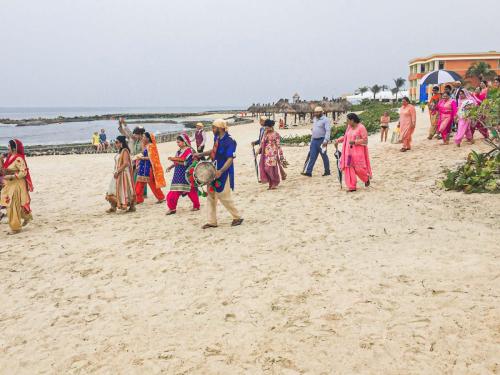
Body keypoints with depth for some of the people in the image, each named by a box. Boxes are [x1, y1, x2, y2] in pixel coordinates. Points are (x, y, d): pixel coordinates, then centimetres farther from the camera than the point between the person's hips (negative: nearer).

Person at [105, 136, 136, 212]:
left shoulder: (125, 151, -15)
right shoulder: (120, 151, 12)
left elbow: (125, 163, -24)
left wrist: (117, 172, -23)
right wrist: (116, 172, 10)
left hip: (123, 173, -9)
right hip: (118, 173, 9)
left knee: (125, 190, -1)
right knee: (114, 189, 8)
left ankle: (132, 206, 10)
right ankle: (113, 207, 13)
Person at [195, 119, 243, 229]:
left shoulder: (229, 141, -19)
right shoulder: (216, 138, 7)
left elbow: (230, 159, -24)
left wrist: (221, 171, -33)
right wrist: (202, 154, 20)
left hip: (224, 173, -9)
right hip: (214, 171, 9)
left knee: (224, 197, -4)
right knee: (211, 196, 9)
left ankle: (237, 217, 13)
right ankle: (212, 222, 17)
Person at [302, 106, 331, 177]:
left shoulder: (325, 120, -8)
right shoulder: (315, 119, 16)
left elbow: (328, 131, -16)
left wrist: (326, 140, -25)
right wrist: (312, 139, 19)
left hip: (321, 140, -7)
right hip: (314, 140, 7)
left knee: (324, 156, 3)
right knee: (312, 156, 1)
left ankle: (327, 171, 14)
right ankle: (308, 172, -3)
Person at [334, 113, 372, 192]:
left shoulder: (361, 128, -11)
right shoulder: (349, 127, 7)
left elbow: (365, 140, -11)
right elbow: (345, 136, 19)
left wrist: (354, 142, -20)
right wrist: (338, 140, 7)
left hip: (358, 151, -6)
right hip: (349, 151, 6)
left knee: (358, 168, -4)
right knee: (348, 168, -3)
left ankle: (367, 178, 29)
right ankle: (352, 187, 1)